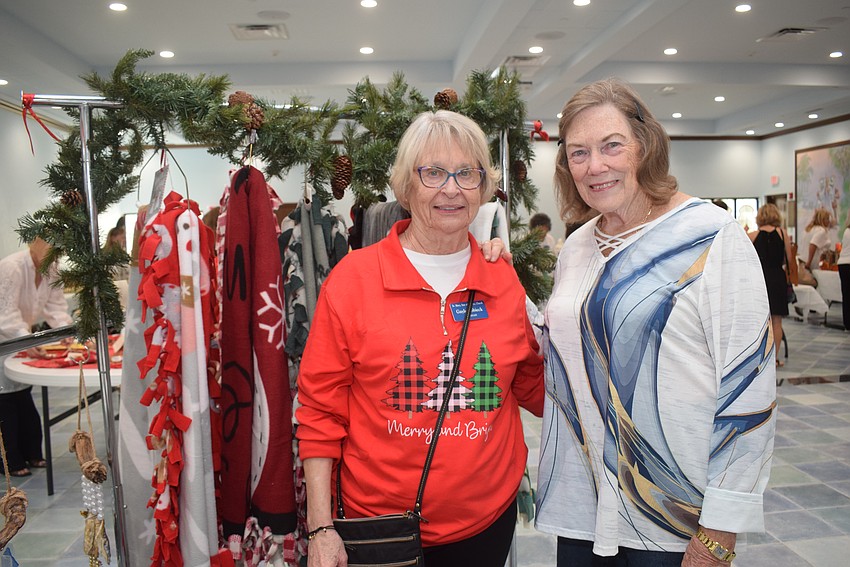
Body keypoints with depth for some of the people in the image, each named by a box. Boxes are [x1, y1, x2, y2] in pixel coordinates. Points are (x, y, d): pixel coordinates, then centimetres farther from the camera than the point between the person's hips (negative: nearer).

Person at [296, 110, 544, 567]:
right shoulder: (353, 278, -10)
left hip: (488, 517, 3)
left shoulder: (505, 281, -2)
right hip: (379, 519, -2)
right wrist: (320, 529, -9)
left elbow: (531, 386, 11)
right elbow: (320, 408, -7)